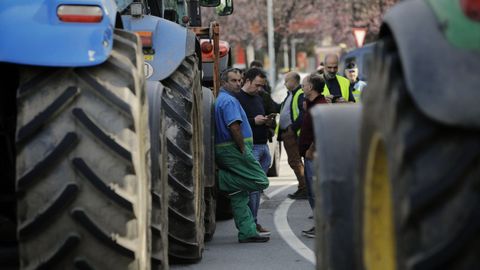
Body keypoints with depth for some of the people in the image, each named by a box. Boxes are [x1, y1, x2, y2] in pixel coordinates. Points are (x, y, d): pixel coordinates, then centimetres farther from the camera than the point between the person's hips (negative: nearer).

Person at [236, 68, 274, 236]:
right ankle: (251, 224, -5)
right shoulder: (237, 98, -8)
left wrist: (269, 122, 11)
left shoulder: (258, 98, 21)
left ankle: (253, 223, 14)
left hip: (263, 146, 9)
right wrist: (254, 121, -19)